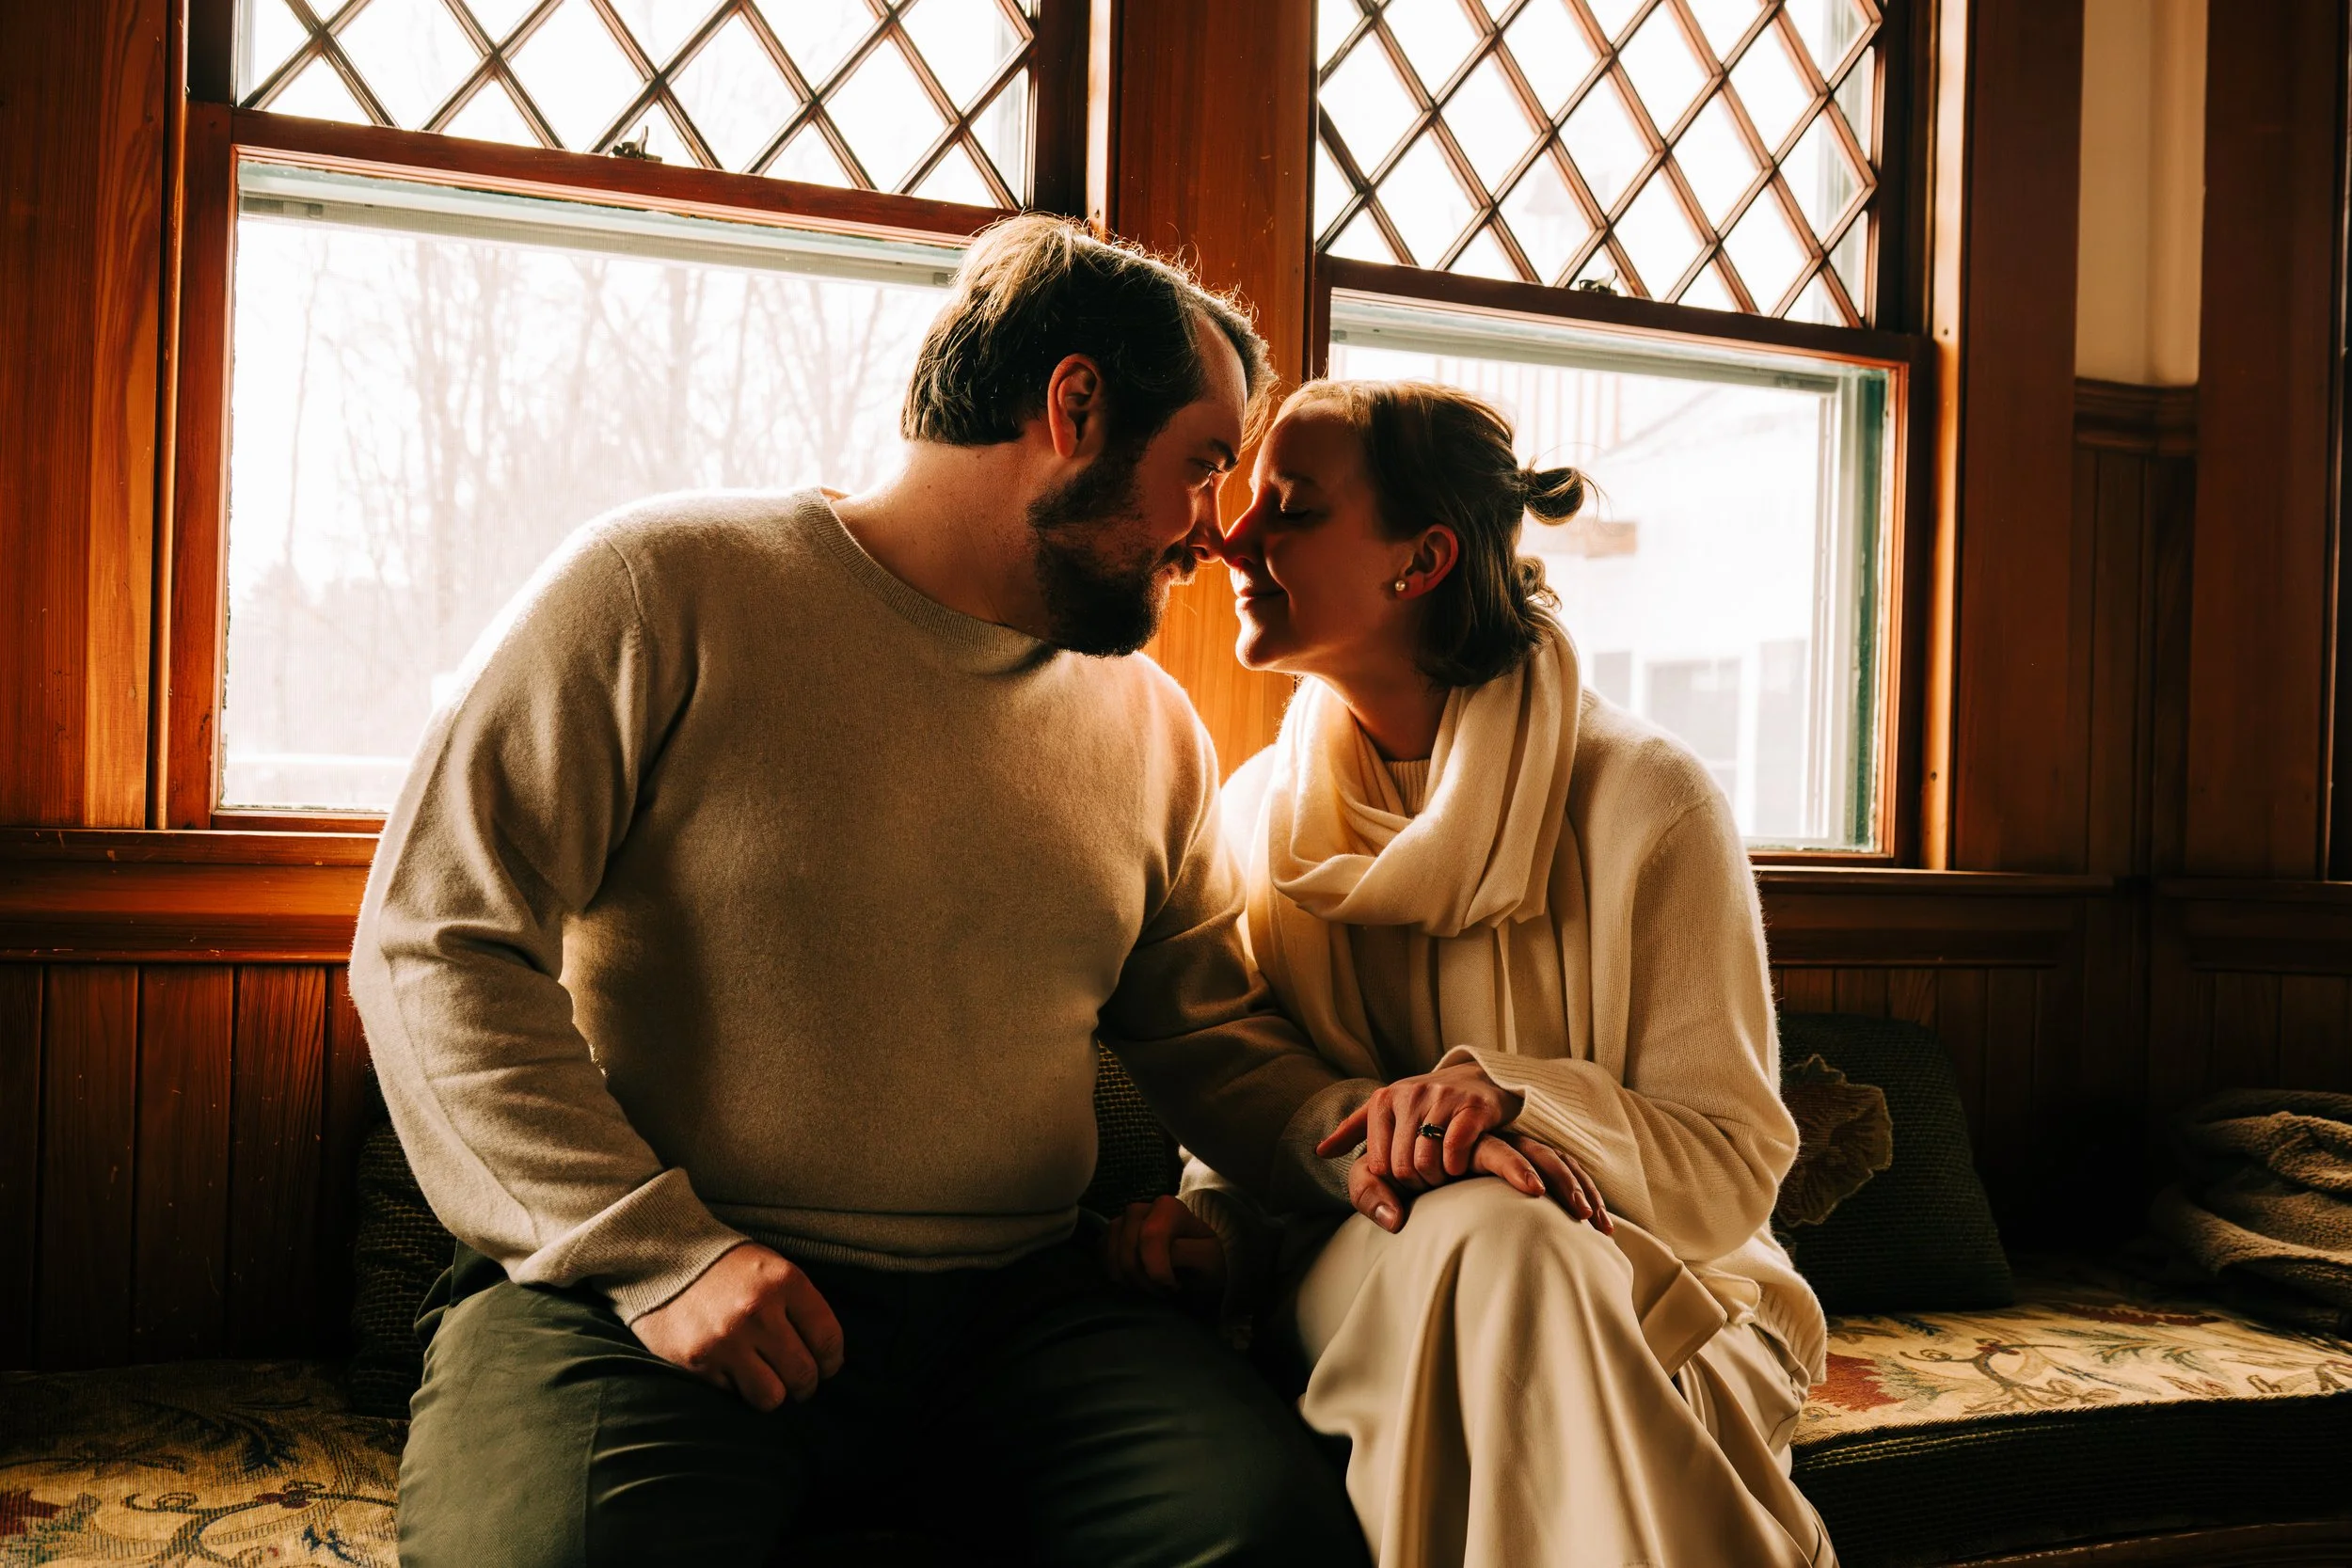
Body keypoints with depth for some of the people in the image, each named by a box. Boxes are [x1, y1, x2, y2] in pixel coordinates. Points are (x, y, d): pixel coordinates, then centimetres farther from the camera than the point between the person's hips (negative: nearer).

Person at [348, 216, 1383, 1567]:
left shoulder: (1150, 723, 14)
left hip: (1010, 1307, 4)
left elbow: (1213, 1029, 20)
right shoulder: (665, 589, -4)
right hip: (625, 1297, -3)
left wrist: (1352, 1130, -2)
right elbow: (434, 942, -7)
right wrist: (655, 1248, -15)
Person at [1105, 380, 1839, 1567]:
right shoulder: (1257, 811, 3)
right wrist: (1204, 1222, -13)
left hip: (1643, 1295, -1)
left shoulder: (1645, 805, -11)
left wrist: (1514, 1094, -28)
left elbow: (1734, 1162, -9)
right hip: (1355, 1280, 2)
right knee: (1475, 1238, -35)